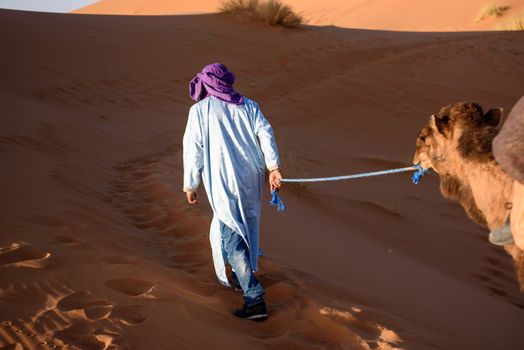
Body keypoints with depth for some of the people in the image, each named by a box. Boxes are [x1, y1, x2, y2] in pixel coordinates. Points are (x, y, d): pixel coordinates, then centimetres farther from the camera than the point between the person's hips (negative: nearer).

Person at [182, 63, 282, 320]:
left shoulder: (200, 110, 2)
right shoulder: (248, 106, 13)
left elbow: (193, 150, -1)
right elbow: (265, 133, -3)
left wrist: (190, 186, 7)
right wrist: (273, 167, -11)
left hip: (224, 184, -5)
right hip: (252, 179, 6)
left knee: (231, 237, -5)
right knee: (246, 228, 24)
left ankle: (255, 297, -14)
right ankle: (242, 276, 40)